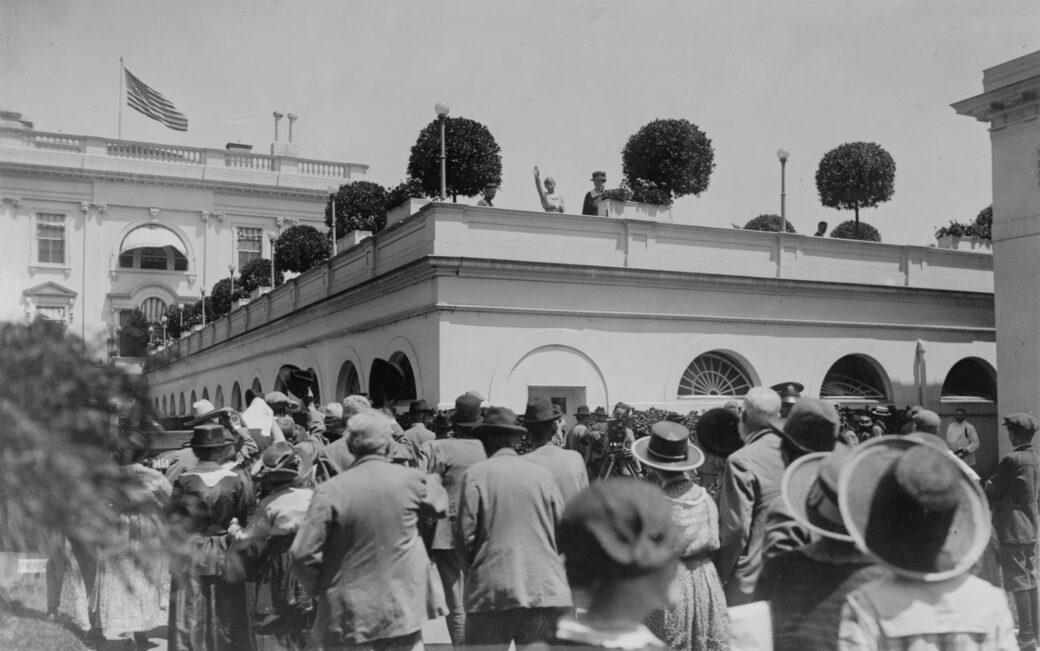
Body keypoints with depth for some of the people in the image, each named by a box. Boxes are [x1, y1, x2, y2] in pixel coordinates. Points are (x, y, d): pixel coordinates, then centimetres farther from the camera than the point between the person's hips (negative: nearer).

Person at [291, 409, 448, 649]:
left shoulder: (330, 490, -12)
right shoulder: (411, 480, -7)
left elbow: (303, 553, -13)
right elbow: (441, 504, 15)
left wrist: (319, 590, 5)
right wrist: (432, 479, 36)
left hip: (347, 613, -1)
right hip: (403, 609, 1)